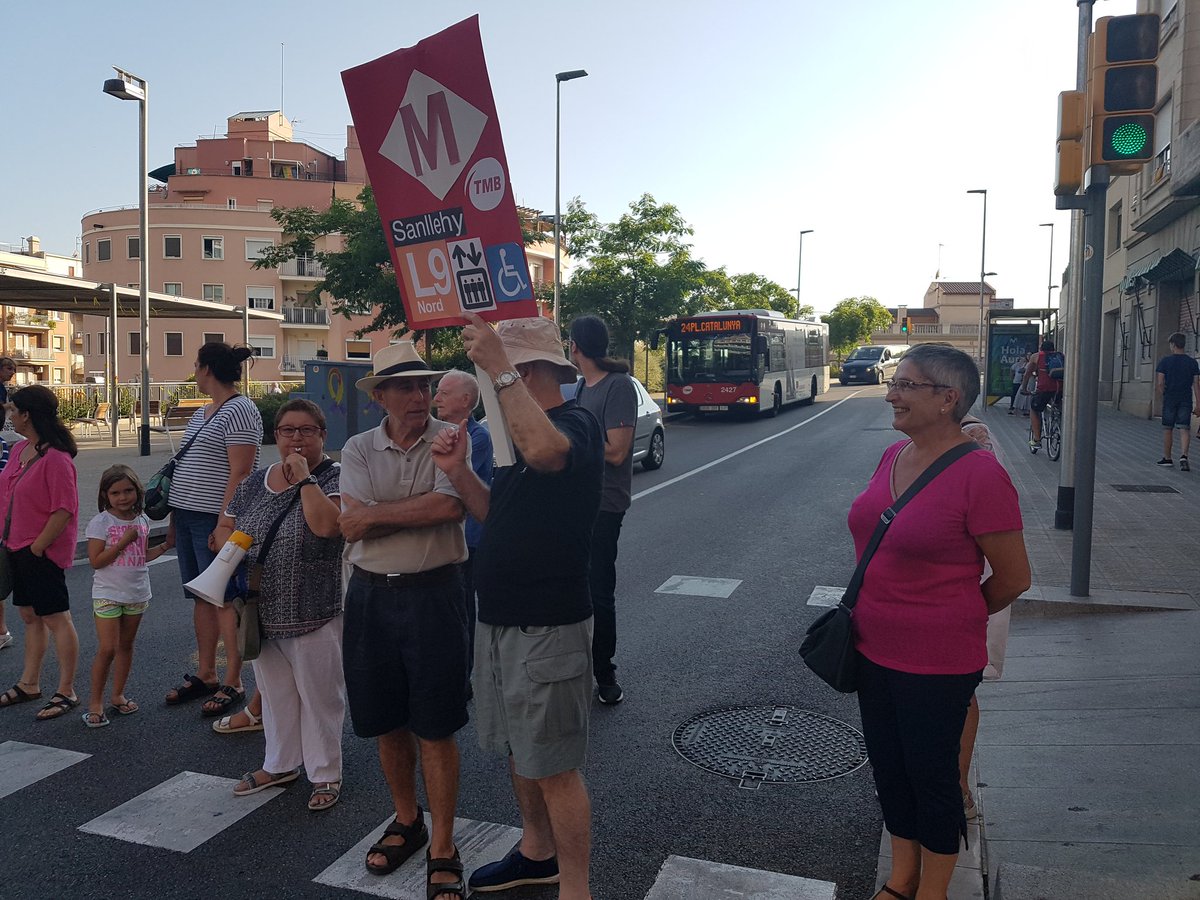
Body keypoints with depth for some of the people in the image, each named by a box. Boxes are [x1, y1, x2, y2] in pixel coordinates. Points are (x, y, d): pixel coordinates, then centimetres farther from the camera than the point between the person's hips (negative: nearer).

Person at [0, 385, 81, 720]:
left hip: (42, 551, -9)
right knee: (30, 616, 17)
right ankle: (29, 684, 29)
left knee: (56, 618, -2)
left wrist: (37, 546, -18)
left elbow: (64, 510, -22)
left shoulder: (55, 458, -19)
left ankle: (66, 692, 7)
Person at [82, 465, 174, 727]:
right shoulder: (100, 522, -11)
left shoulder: (142, 520, 5)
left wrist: (165, 545, 5)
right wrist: (124, 541, -20)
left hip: (137, 594, 5)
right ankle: (95, 702, 7)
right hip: (108, 594, -5)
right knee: (107, 649, -7)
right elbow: (96, 561, -15)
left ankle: (118, 695, 26)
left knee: (126, 646, 14)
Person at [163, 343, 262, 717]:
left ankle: (233, 683, 6)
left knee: (222, 598, -3)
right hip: (188, 516, 9)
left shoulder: (239, 411, -13)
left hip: (214, 519, -9)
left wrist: (223, 524, -22)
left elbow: (239, 473, -19)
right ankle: (205, 675, 24)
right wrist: (175, 515, 17)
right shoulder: (201, 413, 17)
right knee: (200, 597, 14)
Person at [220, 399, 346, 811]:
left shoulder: (334, 478, -11)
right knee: (274, 692, 21)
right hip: (261, 613, 6)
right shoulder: (254, 482, 7)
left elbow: (325, 525, -28)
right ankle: (280, 764, 40)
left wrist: (304, 477, -21)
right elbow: (225, 525, 14)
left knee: (319, 696, 7)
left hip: (313, 617, -6)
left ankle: (325, 774, 24)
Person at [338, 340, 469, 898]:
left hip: (434, 595, -3)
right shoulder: (358, 450, 3)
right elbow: (354, 523, -11)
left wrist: (374, 514, -14)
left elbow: (449, 506, -22)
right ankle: (406, 821, 38)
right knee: (387, 724, 16)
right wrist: (420, 512, -15)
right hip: (371, 596, 4)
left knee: (435, 728, 4)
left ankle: (442, 847, 20)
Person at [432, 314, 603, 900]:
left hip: (547, 626, -10)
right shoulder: (520, 431, 13)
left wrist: (497, 367, -37)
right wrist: (459, 472, -2)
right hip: (500, 619, 10)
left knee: (554, 767, 0)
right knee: (517, 750, 22)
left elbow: (545, 451, -42)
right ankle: (537, 853, 41)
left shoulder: (575, 424, -17)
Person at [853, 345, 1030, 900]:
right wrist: (869, 611, 14)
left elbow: (1013, 578, -12)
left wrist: (951, 621, 2)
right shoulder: (893, 457, 2)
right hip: (874, 651, 7)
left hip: (938, 665, -7)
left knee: (932, 777, 12)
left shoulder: (980, 474, -20)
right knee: (888, 770, 20)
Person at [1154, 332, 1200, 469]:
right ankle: (1183, 456, -19)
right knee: (1184, 429, 0)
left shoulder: (1165, 361, -4)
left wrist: (1163, 396, 8)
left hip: (1169, 400, -1)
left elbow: (1159, 384, -8)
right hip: (1186, 401, 1)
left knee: (1167, 429, 9)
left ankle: (1167, 458, 17)